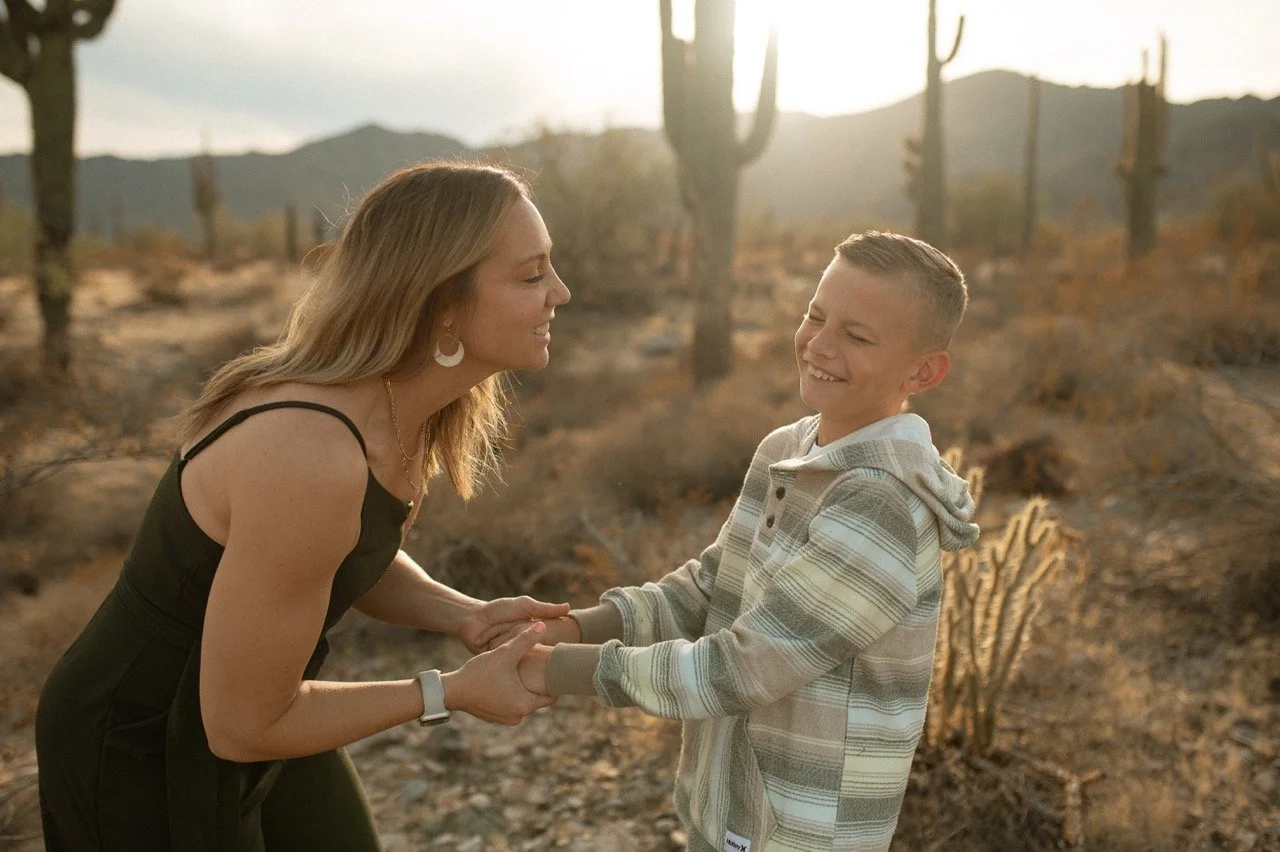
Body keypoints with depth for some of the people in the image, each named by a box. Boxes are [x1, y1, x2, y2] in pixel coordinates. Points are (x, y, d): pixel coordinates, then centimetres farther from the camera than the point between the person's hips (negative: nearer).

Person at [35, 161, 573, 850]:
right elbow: (243, 723, -25)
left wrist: (463, 615, -11)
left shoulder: (402, 406, -11)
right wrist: (450, 693, -18)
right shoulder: (307, 456, -36)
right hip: (141, 754, -7)